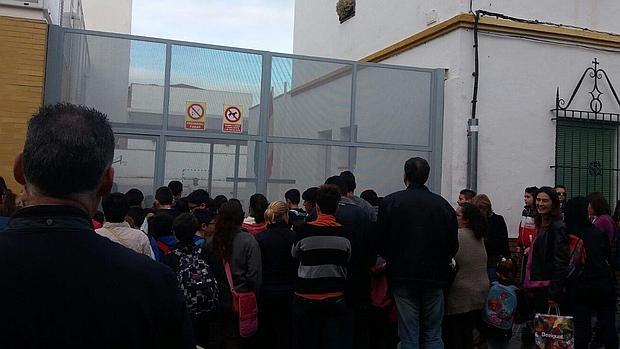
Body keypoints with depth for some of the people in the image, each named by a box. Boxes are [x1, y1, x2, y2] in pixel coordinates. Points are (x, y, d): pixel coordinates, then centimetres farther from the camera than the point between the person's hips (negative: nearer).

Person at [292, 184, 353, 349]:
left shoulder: (305, 230, -13)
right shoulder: (344, 233, -8)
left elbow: (295, 254, 4)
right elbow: (348, 261, 4)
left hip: (306, 297, -1)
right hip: (335, 297, 1)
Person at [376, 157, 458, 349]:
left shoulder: (390, 202, -6)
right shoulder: (443, 204, 1)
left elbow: (381, 242, -7)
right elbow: (453, 245, 2)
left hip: (403, 277, -2)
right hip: (435, 277, 2)